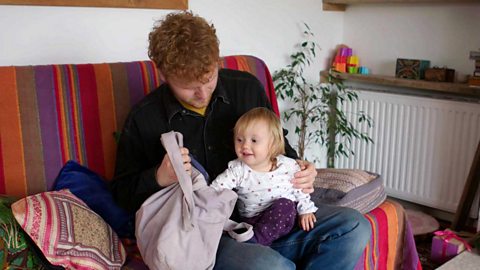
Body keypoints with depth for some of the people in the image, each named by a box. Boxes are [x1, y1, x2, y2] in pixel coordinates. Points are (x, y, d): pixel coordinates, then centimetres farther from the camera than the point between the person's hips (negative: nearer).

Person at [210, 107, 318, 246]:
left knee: (285, 204, -32)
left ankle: (256, 239, -31)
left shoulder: (288, 166, -4)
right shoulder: (237, 169, -4)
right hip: (250, 221, 0)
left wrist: (305, 210, 5)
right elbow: (216, 188, -10)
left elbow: (299, 189, 7)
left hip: (282, 219, 1)